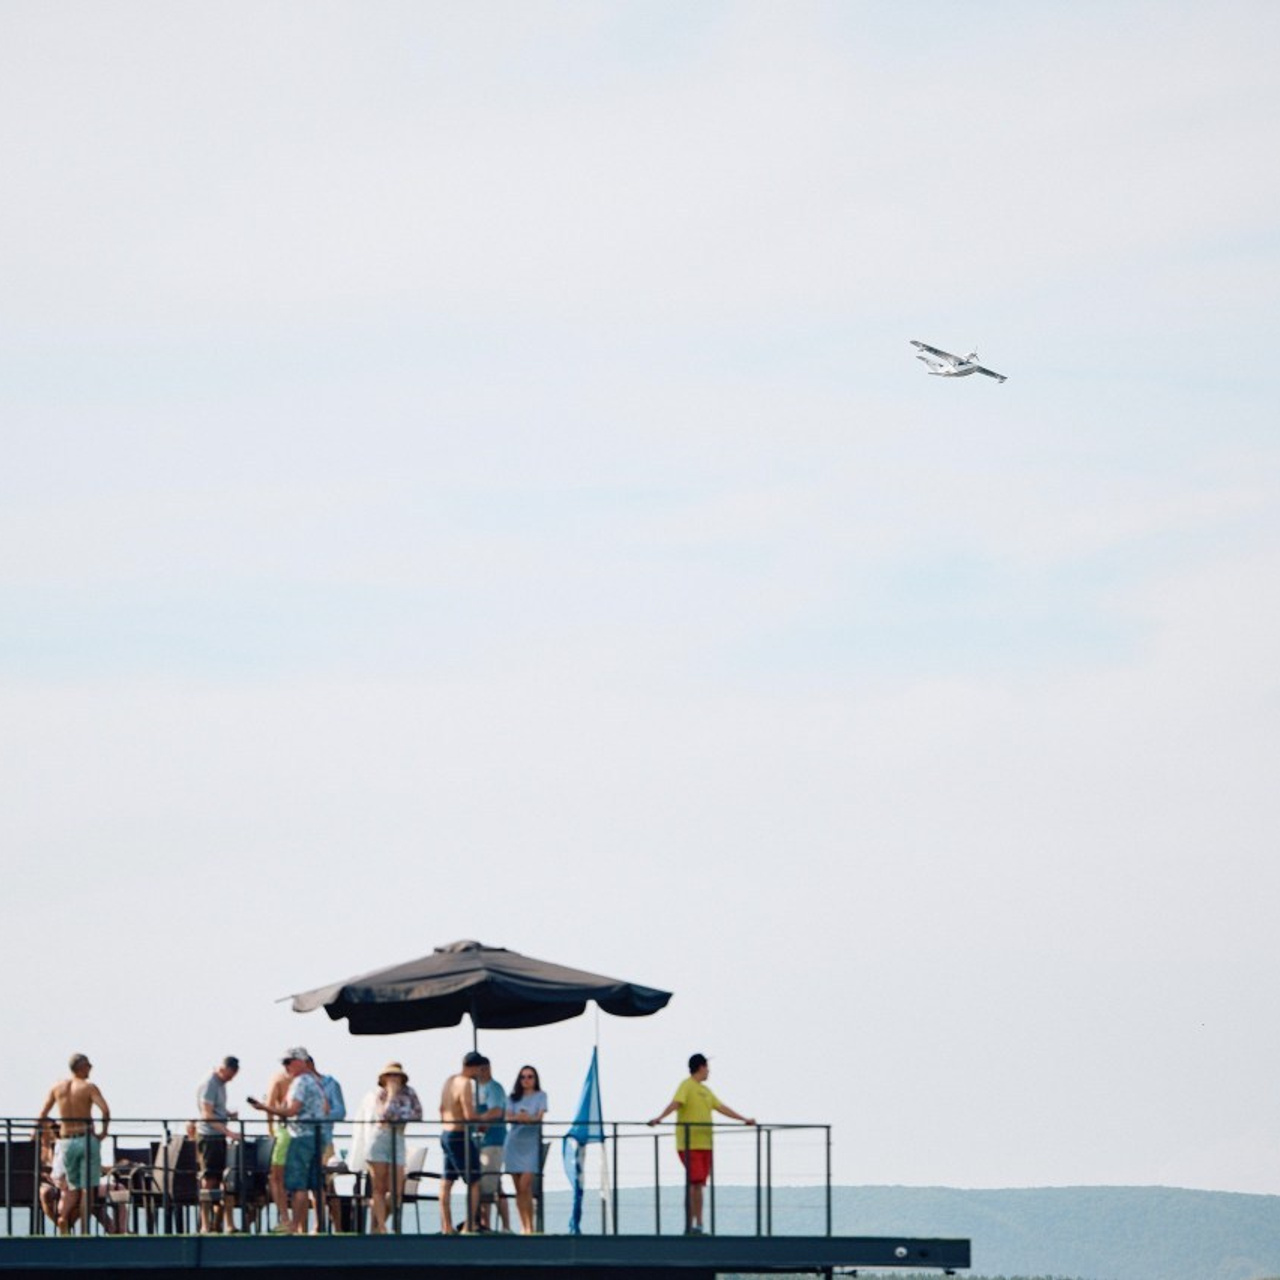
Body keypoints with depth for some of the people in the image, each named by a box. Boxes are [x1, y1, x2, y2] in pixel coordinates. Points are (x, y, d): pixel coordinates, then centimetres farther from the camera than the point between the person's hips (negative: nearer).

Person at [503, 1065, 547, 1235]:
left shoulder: (540, 1096, 6)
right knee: (519, 1188, 2)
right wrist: (518, 1117, -21)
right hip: (514, 1142, 4)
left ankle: (529, 1226, -12)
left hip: (531, 1143, -4)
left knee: (525, 1185, -15)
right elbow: (508, 1117, 1)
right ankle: (524, 1226, 6)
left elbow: (539, 1117, -8)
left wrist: (529, 1118, -28)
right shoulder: (515, 1098, 15)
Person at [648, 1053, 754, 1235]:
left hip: (704, 1144, 8)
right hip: (689, 1144, -8)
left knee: (699, 1185, 7)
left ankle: (698, 1225, 8)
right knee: (694, 1184, -14)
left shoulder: (705, 1090, 21)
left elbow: (721, 1107, 29)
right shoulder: (687, 1086, -4)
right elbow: (676, 1103, -20)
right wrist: (660, 1117, -36)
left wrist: (744, 1120, 32)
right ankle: (690, 1226, -14)